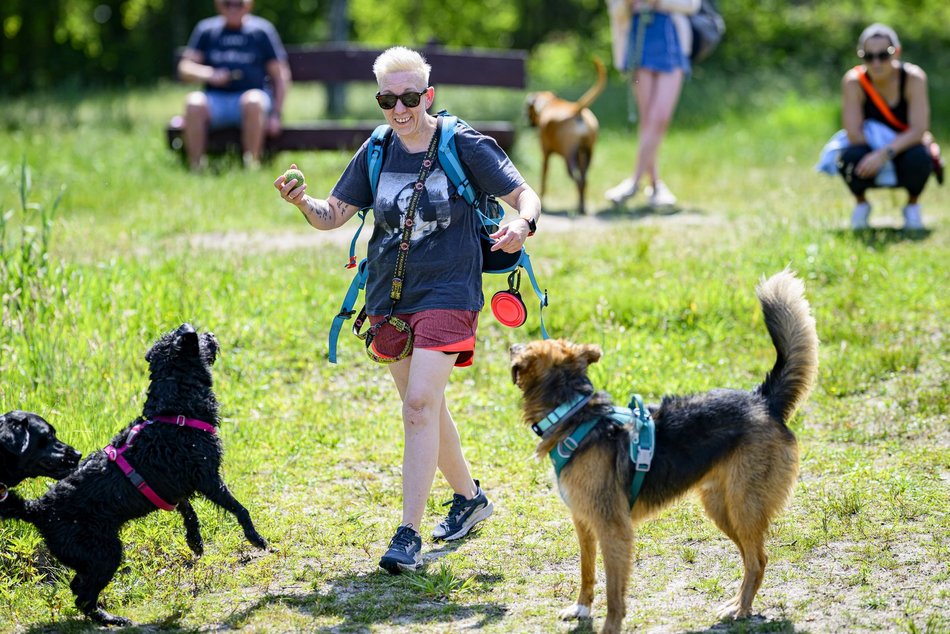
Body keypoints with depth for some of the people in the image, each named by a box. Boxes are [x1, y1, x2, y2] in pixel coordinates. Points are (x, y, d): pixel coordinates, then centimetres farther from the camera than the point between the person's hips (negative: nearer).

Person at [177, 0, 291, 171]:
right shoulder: (206, 30, 15)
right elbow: (185, 68, 7)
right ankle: (195, 167, -29)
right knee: (194, 102, -31)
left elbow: (281, 75, 8)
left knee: (253, 101, -37)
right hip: (216, 98, 2)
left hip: (251, 94, -2)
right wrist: (208, 74, -15)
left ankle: (251, 164, -32)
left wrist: (276, 114, -3)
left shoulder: (262, 30, 10)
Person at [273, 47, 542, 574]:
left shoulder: (465, 146, -6)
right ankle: (469, 497, 38)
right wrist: (302, 202, -15)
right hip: (389, 297, 5)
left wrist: (522, 223, -28)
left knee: (420, 403, -18)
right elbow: (332, 215, 7)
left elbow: (524, 195, -5)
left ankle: (408, 535, -18)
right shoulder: (376, 153, 5)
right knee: (424, 407, 16)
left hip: (447, 293, -5)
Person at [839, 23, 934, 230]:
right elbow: (854, 134, -20)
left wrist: (886, 153, -37)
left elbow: (919, 130, -26)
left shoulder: (914, 78, -17)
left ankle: (912, 205, -1)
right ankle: (861, 203, 0)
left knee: (919, 156, -35)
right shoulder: (853, 81, -15)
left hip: (902, 153, 0)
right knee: (851, 156, -34)